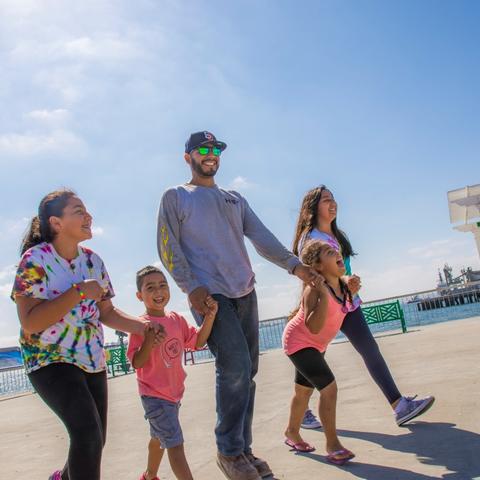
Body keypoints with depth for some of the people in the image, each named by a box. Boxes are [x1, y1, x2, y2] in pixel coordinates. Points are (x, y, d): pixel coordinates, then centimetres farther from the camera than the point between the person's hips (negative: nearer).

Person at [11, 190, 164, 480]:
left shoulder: (92, 260, 2)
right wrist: (79, 292, -25)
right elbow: (30, 323, -22)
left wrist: (139, 326, -9)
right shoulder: (36, 259, -15)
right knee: (88, 434, -23)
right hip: (51, 360, -6)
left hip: (93, 361, 6)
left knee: (94, 439, 14)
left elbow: (105, 312, 7)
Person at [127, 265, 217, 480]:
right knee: (175, 444, -10)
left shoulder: (177, 319, 0)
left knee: (159, 438, 27)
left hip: (174, 392, 7)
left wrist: (209, 317, -10)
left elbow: (198, 341, 3)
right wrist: (149, 340, -38)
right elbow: (136, 363, -20)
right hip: (154, 395, -7)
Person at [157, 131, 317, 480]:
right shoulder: (175, 197, 8)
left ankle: (243, 448, 18)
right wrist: (191, 286, -14)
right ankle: (229, 451, 1)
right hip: (209, 294, -5)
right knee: (235, 367, -16)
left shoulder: (235, 199, 22)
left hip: (245, 293, 6)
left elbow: (261, 237, 10)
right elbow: (169, 248, -1)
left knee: (246, 372, 6)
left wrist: (293, 264, -5)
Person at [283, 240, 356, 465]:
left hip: (317, 344, 9)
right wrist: (324, 294, -42)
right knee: (329, 388, -18)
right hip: (299, 342, -9)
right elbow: (314, 327, -38)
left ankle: (292, 433, 43)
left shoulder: (340, 284, -5)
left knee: (303, 390, 23)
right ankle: (332, 444, -3)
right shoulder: (314, 289, -29)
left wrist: (351, 291, -1)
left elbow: (343, 310, 13)